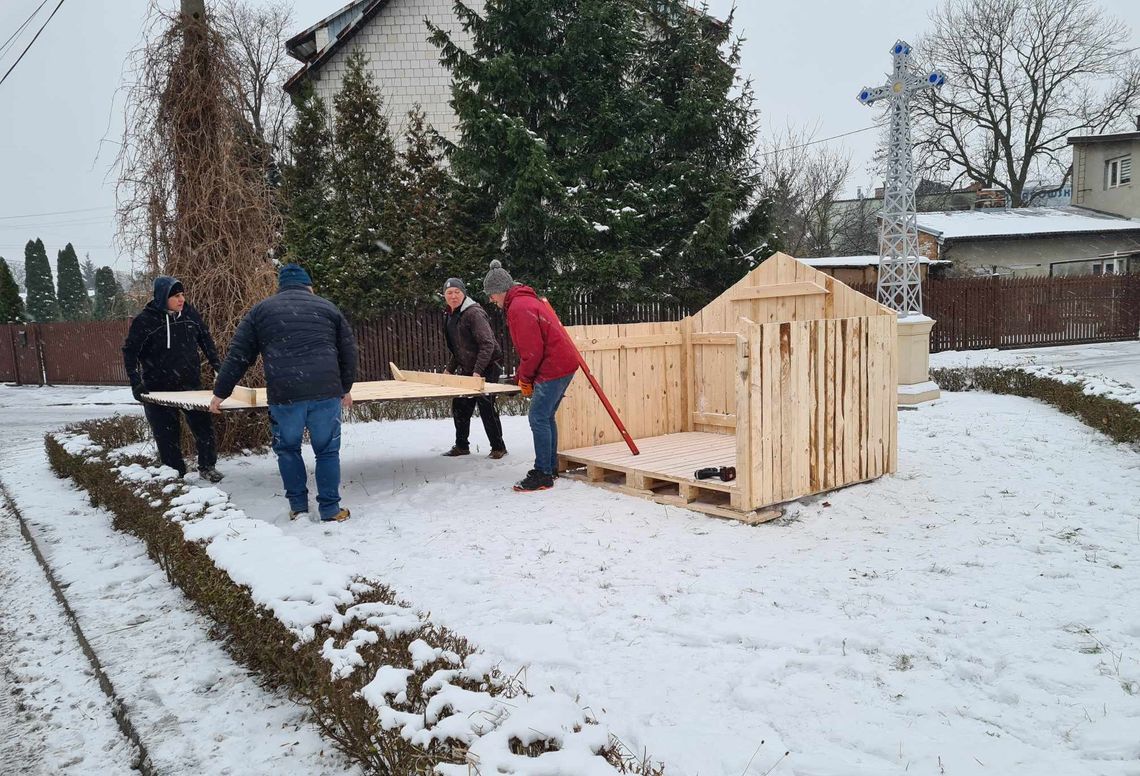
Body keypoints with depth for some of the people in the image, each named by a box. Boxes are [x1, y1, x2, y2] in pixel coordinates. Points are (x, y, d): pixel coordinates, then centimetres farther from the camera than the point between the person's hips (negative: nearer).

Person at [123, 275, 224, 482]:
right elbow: (130, 352, -6)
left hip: (191, 384, 3)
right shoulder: (145, 320, -12)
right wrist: (135, 382, -13)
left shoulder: (189, 312, -1)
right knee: (167, 434, 3)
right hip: (159, 390, -3)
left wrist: (216, 365, 11)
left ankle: (207, 466, 20)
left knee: (204, 426, 3)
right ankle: (175, 474, 16)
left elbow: (205, 338, 13)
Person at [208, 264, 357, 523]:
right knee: (327, 451, 11)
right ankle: (330, 510, 15)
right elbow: (348, 352, 20)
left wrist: (220, 393, 23)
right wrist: (345, 388, 32)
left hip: (284, 395, 0)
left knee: (288, 449, 19)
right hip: (326, 393, 0)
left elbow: (238, 356, 14)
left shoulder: (261, 310, 15)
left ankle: (298, 506, 23)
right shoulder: (327, 307, 17)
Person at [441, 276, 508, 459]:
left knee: (486, 407, -6)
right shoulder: (450, 316, 10)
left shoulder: (474, 313, -18)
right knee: (459, 406, 11)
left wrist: (478, 371, -29)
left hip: (486, 368, -9)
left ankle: (498, 447, 7)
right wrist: (449, 369, 15)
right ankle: (461, 446, 25)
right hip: (467, 369, 9)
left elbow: (487, 344, -24)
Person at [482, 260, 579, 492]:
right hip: (564, 362, 11)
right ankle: (550, 466, 24)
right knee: (545, 417, 16)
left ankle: (543, 475, -4)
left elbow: (532, 350, -20)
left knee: (538, 418, -7)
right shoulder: (526, 300, 19)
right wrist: (527, 377, 16)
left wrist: (525, 377, -6)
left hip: (554, 367, -11)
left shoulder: (519, 307, -16)